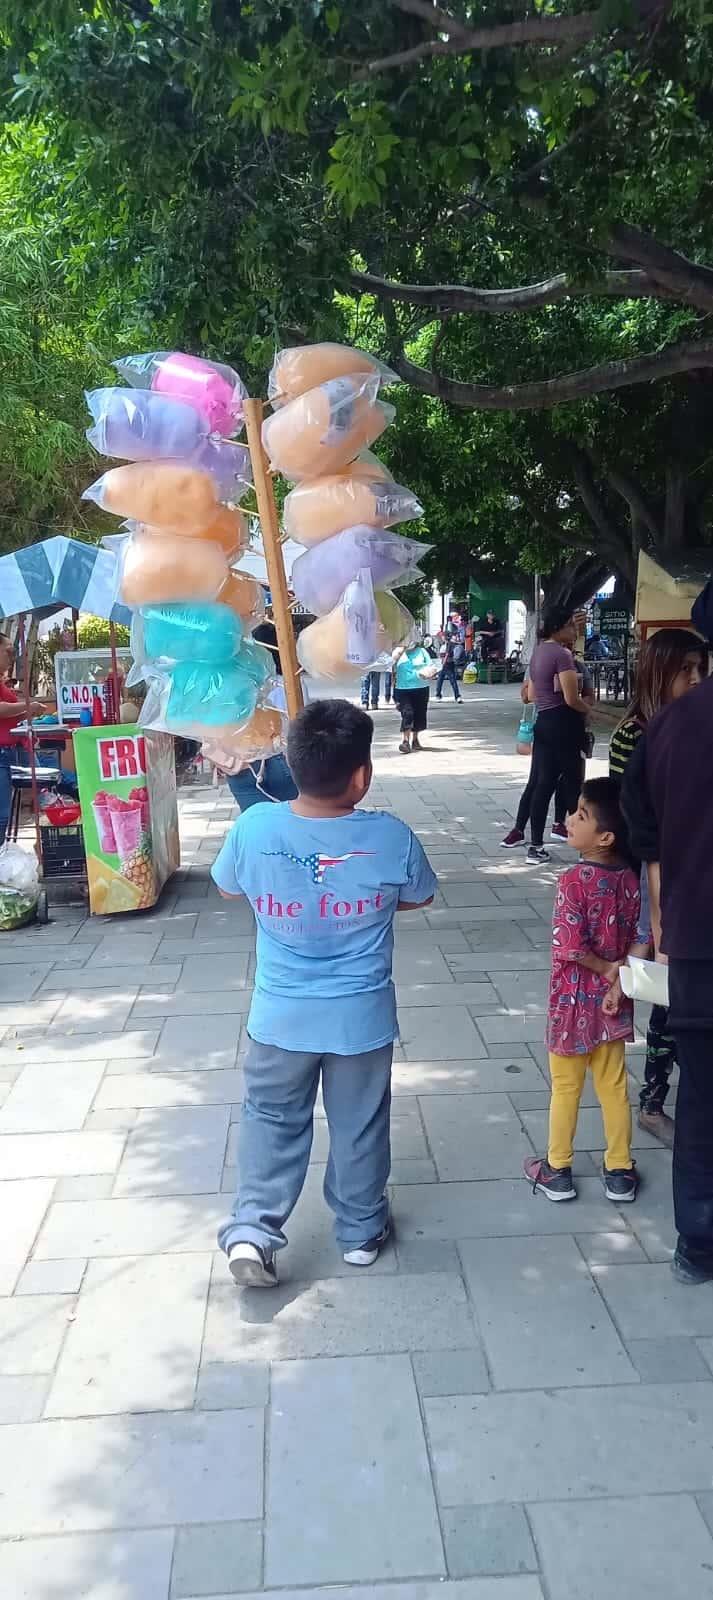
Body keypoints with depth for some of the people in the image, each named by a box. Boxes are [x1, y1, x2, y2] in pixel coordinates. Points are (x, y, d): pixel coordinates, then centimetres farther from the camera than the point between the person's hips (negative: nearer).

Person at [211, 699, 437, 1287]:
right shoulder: (392, 836, -19)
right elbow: (419, 897, 1)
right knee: (360, 1126, 19)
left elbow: (228, 886, 2)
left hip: (280, 1017, 1)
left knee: (273, 1121, 21)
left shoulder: (254, 827, -18)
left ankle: (251, 1229, 15)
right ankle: (362, 1232, 36)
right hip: (362, 1017, 0)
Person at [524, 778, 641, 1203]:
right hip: (612, 1001, 5)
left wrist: (605, 968, -9)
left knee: (566, 1087, 10)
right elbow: (638, 940, -3)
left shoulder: (574, 880, -22)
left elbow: (569, 947, -23)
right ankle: (620, 1172, 26)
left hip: (574, 1001, -5)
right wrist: (618, 979, -4)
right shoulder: (629, 879, -3)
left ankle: (557, 1170, 24)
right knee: (614, 1085, 16)